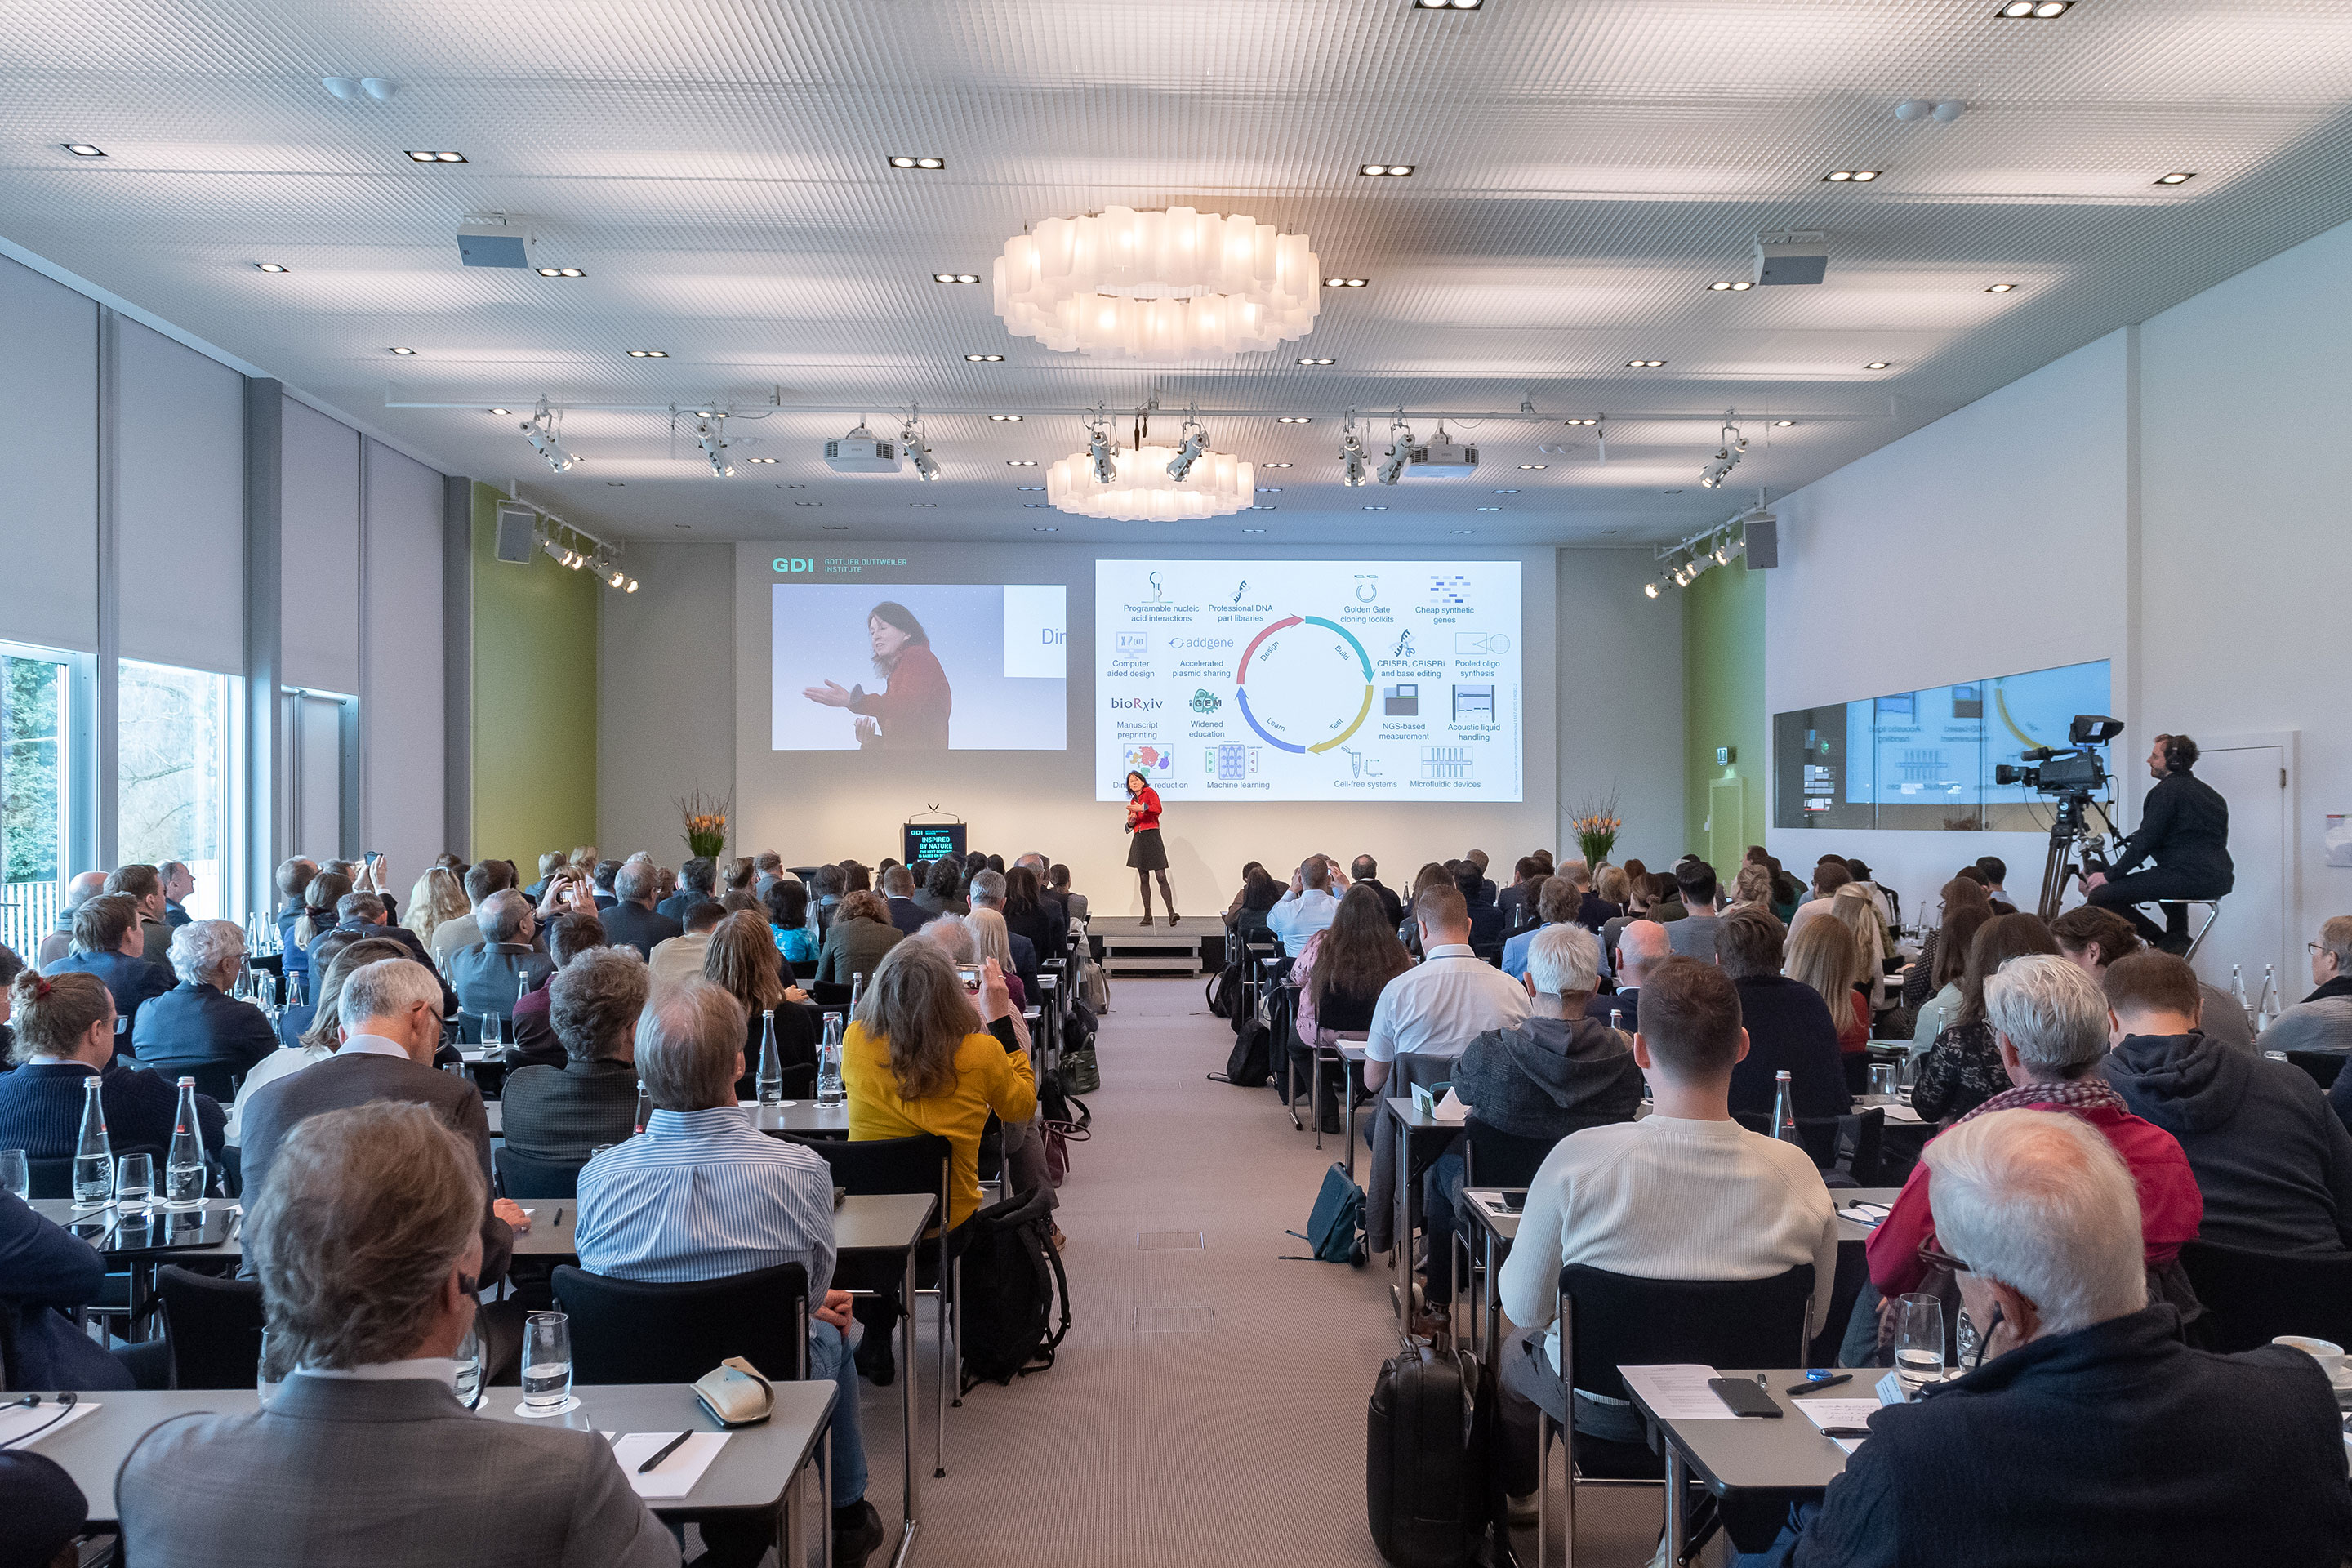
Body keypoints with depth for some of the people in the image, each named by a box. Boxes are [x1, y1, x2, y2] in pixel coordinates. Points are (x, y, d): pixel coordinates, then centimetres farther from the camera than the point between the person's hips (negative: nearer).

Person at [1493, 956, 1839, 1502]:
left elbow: (1524, 1308, -14)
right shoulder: (1796, 1171, -20)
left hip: (1605, 1409, -2)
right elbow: (1811, 1324, -5)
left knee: (1514, 1353, 30)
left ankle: (1512, 1499, 56)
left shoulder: (1577, 1160, -27)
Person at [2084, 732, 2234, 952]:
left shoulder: (2165, 791, -7)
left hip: (2191, 877, -10)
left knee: (2100, 895, -12)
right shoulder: (2207, 792, 22)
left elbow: (2144, 843, -12)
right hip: (2221, 878, 10)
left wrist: (2110, 874, -5)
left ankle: (2164, 942, -10)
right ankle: (2178, 935, 29)